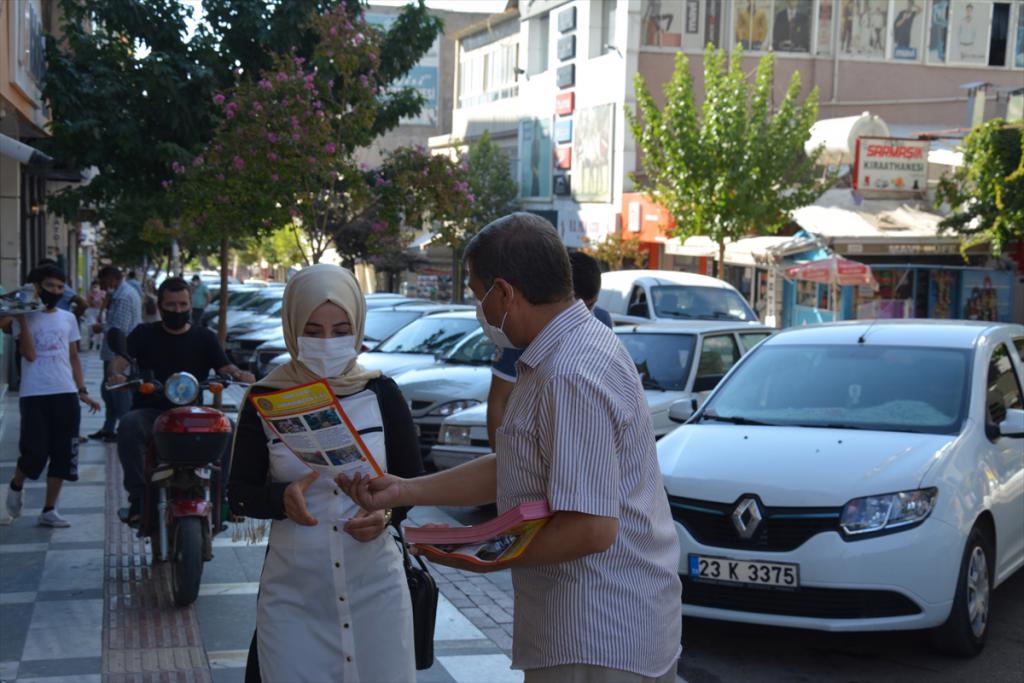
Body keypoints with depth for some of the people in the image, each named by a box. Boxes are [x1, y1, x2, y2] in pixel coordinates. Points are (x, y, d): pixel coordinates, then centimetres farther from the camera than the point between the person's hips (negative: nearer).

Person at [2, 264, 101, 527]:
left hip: (66, 394, 4)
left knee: (62, 455, 4)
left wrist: (82, 391, 9)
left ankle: (49, 510, 14)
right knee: (35, 452, -9)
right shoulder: (25, 317, 1)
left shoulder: (68, 318, 13)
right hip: (34, 395, -4)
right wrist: (22, 319, -14)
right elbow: (30, 354, -12)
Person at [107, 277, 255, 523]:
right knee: (128, 425, -34)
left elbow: (224, 366, 2)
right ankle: (138, 497, -29)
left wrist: (239, 374, -23)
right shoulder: (144, 334, 12)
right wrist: (115, 374, -26)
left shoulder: (204, 338, 15)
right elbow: (120, 360, -1)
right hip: (150, 411, -1)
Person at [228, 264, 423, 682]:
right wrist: (280, 499, -19)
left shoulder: (380, 393, -1)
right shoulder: (266, 399, -3)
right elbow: (238, 493, 2)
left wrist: (387, 513, -14)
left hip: (375, 587, 1)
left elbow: (413, 481, 7)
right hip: (293, 594, 0)